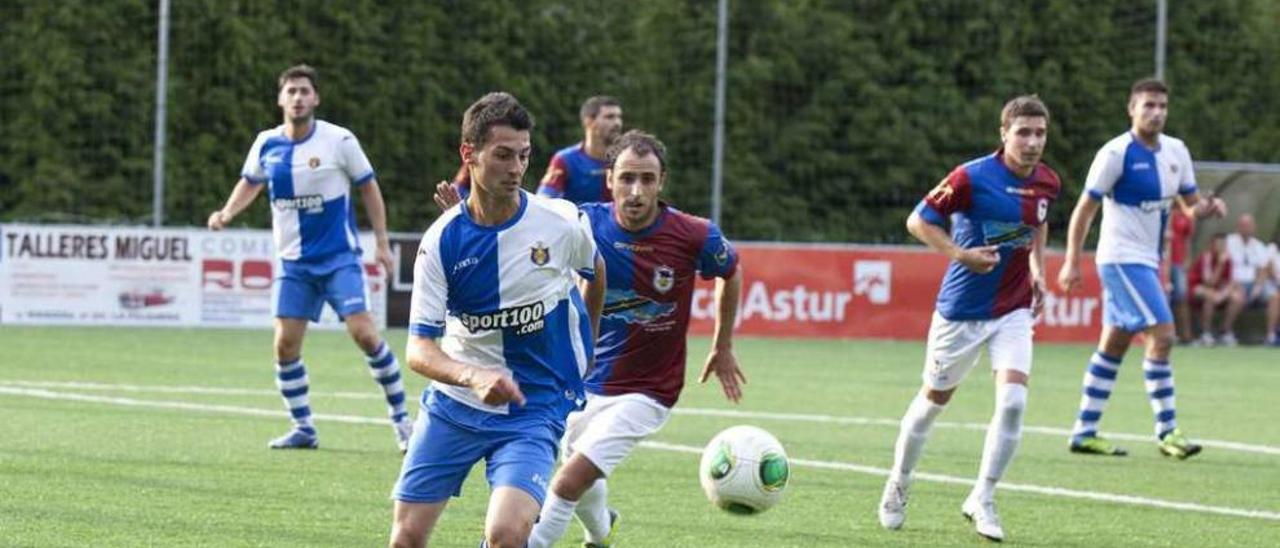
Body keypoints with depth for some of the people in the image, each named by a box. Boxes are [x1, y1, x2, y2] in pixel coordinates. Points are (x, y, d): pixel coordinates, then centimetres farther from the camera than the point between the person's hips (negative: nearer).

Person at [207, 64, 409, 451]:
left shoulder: (339, 141, -9)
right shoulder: (266, 144, 1)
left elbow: (368, 187, 2)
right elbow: (250, 183, 19)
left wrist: (382, 242, 0)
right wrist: (227, 213, 1)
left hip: (339, 256, -4)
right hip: (294, 263, 4)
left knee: (363, 332, -15)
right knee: (285, 344, -4)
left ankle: (401, 417, -2)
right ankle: (303, 429, 10)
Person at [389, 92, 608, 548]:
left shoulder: (562, 223, -9)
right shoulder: (442, 240, -11)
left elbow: (594, 272, 16)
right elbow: (419, 349, -15)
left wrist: (583, 350, 25)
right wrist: (475, 377, -35)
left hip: (535, 408, -1)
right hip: (453, 404, 1)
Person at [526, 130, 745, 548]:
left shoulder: (694, 236, -17)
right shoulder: (585, 223, -13)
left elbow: (731, 274, 4)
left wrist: (723, 348, 13)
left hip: (646, 392, -4)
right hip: (584, 383, 4)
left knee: (570, 482, -20)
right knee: (585, 489, 24)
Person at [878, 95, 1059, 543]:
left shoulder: (1047, 183, -1)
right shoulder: (972, 177, -18)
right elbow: (918, 221, -12)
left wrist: (1036, 269, 10)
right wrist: (962, 254, -23)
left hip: (1013, 310, 3)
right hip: (962, 308, -3)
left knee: (1013, 400, -14)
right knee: (935, 398, 11)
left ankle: (982, 500, 0)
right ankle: (898, 485, 33)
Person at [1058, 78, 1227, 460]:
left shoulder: (1176, 152, 7)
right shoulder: (1116, 153, -14)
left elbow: (1190, 205, 14)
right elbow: (1085, 209, -11)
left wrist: (1208, 208, -10)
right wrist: (1072, 262, -14)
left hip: (1147, 261, 8)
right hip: (1122, 257, -8)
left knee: (1114, 344, 11)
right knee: (1161, 334, -16)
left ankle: (1084, 432, 17)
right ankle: (1166, 431, -11)